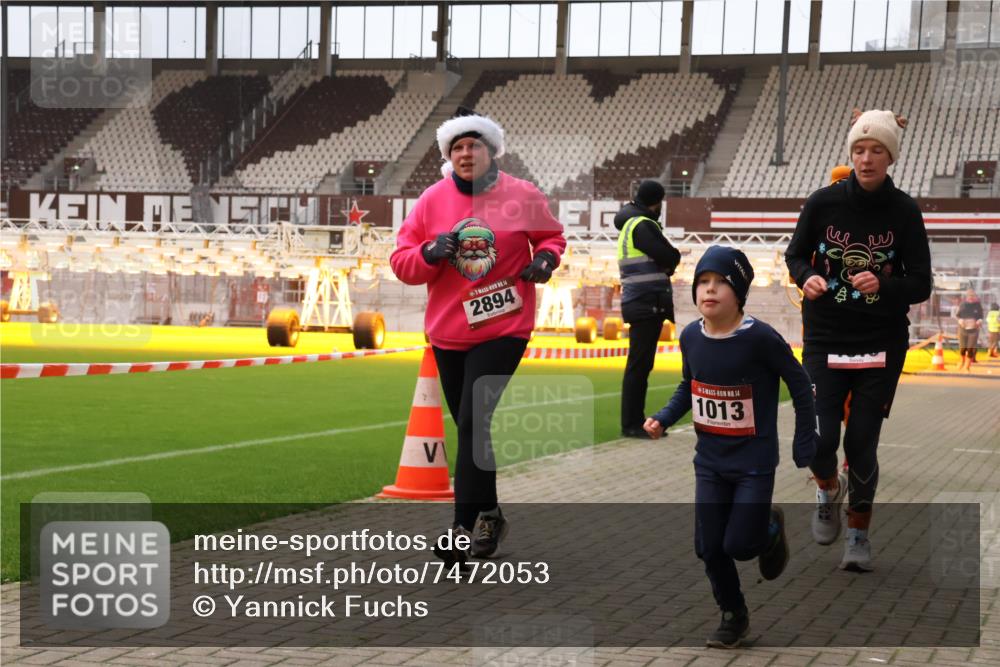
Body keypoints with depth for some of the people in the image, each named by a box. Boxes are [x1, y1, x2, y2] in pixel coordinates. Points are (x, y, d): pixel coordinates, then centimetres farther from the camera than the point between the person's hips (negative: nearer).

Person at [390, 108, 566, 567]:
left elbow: (551, 235, 13)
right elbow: (401, 261, 2)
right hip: (448, 331, 4)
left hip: (504, 328, -3)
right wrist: (430, 254, -18)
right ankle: (488, 515, 30)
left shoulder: (522, 196, -3)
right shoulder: (432, 200, 0)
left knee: (473, 424, -13)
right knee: (469, 427, 13)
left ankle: (465, 529, -9)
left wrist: (546, 258, -8)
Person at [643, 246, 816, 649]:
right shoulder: (691, 336, -6)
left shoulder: (760, 338, -21)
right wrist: (663, 419, -3)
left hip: (755, 462, -4)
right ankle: (733, 616, 27)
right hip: (709, 461, 5)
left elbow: (800, 387, -9)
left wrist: (805, 450, -8)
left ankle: (771, 528, 30)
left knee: (740, 546, -4)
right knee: (709, 548, 5)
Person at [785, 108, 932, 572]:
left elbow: (921, 284, -4)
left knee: (861, 442, 1)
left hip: (882, 342, 0)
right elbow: (795, 254, 8)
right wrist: (806, 278, -14)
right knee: (818, 438, -9)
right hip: (825, 338, 0)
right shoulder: (823, 202, -5)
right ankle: (829, 488, 27)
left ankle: (859, 533, 23)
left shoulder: (904, 211, -6)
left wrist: (883, 285, -24)